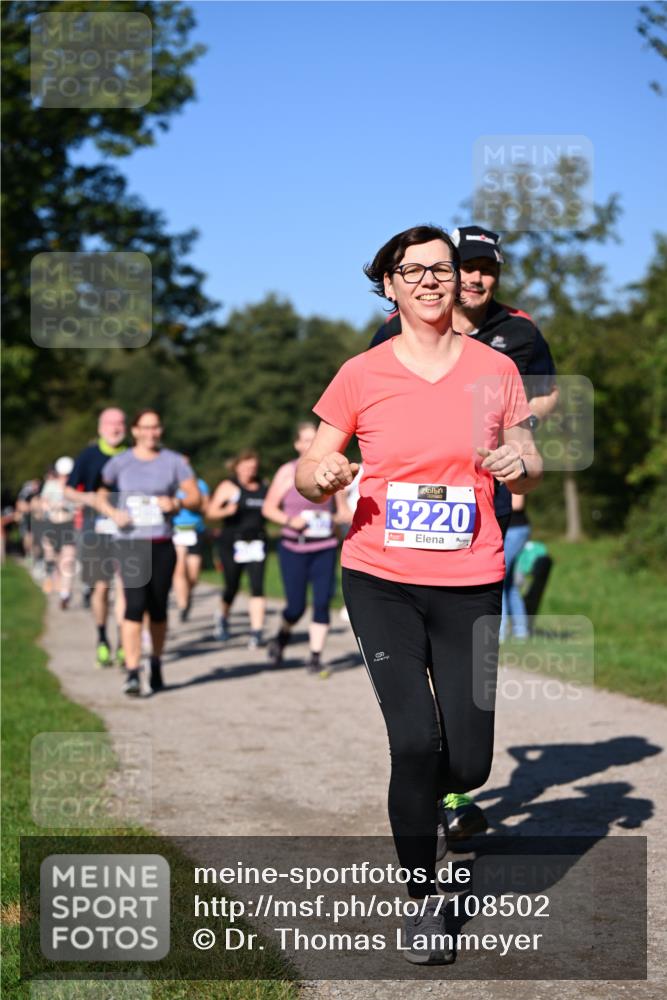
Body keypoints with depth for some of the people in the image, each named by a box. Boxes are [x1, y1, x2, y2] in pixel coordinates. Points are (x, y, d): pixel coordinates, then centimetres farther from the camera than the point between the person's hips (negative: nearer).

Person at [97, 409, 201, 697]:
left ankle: (156, 664, 29)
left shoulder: (174, 462, 5)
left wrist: (176, 503, -15)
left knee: (158, 607, 8)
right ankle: (131, 673, -14)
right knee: (135, 604, -14)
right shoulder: (119, 463, 5)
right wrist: (113, 513, -9)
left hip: (162, 544, 2)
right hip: (130, 543, -1)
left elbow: (196, 498, 5)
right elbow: (99, 495, 11)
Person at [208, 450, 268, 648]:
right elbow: (211, 512, -6)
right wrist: (226, 511, -25)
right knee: (232, 586, 6)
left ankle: (256, 632, -13)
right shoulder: (229, 486, -1)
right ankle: (223, 617, 37)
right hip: (232, 543, -2)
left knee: (257, 587, -11)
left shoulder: (263, 486, 12)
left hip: (256, 543, 2)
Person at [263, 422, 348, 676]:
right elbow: (269, 508, 2)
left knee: (322, 602, -6)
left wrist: (344, 516, -10)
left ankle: (315, 658, 3)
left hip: (325, 548, 2)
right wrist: (289, 520, -14)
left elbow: (341, 510, 12)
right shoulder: (288, 472, -1)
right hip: (293, 548, -2)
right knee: (296, 606, -1)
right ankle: (281, 637, 32)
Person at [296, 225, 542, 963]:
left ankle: (417, 789, 36)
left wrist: (519, 467, -13)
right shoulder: (361, 375, 0)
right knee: (415, 741, -13)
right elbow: (310, 474, 6)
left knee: (467, 765, -2)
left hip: (470, 583, 1)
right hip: (381, 579, -1)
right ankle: (423, 896, 9)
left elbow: (530, 471, 11)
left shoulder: (494, 368, 3)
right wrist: (321, 477, -18)